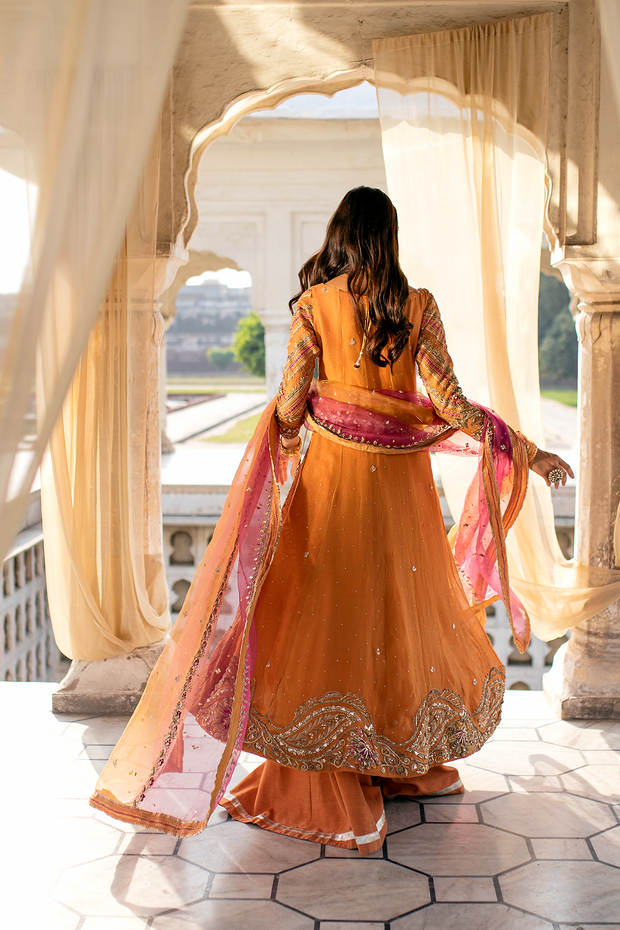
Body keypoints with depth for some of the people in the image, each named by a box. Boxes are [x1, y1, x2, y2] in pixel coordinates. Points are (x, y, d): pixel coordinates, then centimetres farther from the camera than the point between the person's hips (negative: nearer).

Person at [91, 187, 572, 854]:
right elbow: (448, 401, -7)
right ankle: (413, 766, 30)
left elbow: (291, 405, -6)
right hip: (403, 476, 2)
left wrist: (279, 450, 15)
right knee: (406, 609, 15)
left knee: (323, 612, 4)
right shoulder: (419, 306, -2)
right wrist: (529, 453, 1)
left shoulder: (313, 304, -5)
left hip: (334, 474, -2)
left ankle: (331, 795, 7)